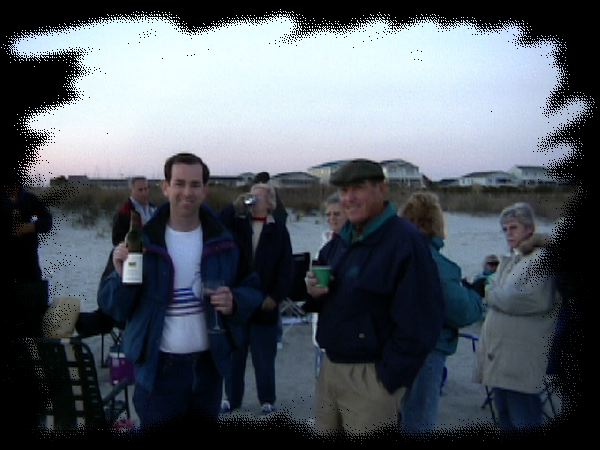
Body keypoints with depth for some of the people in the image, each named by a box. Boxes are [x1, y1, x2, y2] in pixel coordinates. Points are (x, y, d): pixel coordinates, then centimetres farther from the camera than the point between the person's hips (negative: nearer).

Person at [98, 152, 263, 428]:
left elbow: (252, 291, 4)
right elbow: (112, 307, -5)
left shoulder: (223, 242, -2)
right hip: (158, 367, -2)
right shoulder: (143, 240, -6)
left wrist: (234, 302, -17)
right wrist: (122, 275, -25)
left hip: (209, 365, 2)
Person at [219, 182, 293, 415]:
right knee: (233, 356, 14)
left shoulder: (278, 230, 0)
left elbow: (286, 268, -2)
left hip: (265, 304, -1)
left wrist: (275, 297, -10)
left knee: (264, 358, 10)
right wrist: (235, 207, -18)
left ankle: (267, 400, 27)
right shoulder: (237, 223, 4)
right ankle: (232, 398, 30)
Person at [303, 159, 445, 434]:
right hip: (329, 367, 8)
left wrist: (388, 378, -17)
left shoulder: (406, 241, -16)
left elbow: (418, 324, -20)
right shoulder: (341, 240, 10)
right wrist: (313, 292, -4)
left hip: (370, 377, -7)